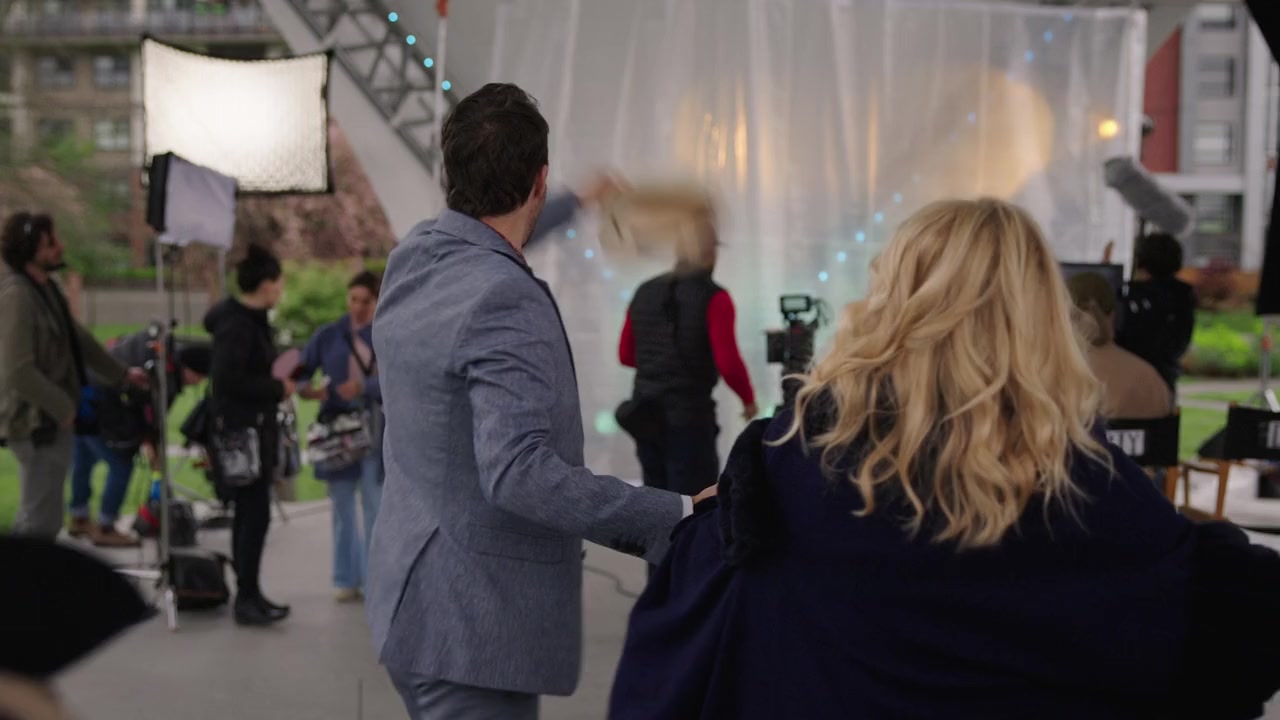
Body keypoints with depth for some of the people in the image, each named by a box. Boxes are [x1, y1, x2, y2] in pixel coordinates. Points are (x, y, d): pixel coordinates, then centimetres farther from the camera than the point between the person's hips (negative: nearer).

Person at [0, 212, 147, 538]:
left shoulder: (45, 287, 10)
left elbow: (77, 338, 23)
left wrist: (121, 374, 28)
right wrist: (63, 408, -19)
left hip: (53, 420, 10)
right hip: (38, 423, -10)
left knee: (39, 518, 19)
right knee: (40, 522, -6)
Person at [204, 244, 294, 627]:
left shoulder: (252, 320, 14)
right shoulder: (237, 325, -17)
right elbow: (228, 380, -24)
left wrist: (279, 384, 6)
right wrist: (277, 389, -17)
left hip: (256, 427, 10)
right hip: (242, 429, -10)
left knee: (249, 513, 13)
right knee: (255, 514, -8)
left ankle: (248, 594, 20)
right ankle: (247, 599, -3)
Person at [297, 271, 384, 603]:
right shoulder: (328, 335, 7)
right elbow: (301, 370, 7)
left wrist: (363, 388, -27)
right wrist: (305, 389, -15)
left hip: (375, 430, -1)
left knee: (376, 507, 0)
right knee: (342, 507, 6)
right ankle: (347, 579, 15)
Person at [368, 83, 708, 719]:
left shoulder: (414, 257, 4)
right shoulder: (505, 301, -23)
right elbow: (518, 472, -31)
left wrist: (576, 204, 44)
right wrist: (673, 517, -29)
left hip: (412, 596, 10)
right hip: (474, 623, -9)